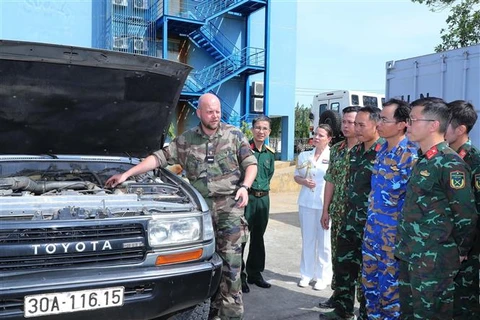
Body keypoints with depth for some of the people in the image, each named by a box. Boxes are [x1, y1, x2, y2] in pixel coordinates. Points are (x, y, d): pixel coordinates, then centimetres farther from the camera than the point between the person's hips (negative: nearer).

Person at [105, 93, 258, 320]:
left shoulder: (234, 135, 4)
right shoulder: (185, 140, 7)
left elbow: (251, 164, 6)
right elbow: (159, 158, 4)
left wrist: (245, 187, -12)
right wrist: (127, 174, -1)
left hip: (229, 204, -2)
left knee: (229, 258, -3)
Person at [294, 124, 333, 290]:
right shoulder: (304, 155, 8)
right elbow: (296, 176, 14)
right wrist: (304, 181, -8)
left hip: (325, 203, -3)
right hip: (306, 202, 4)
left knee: (324, 241, 4)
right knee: (307, 239, 11)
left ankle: (323, 276, 15)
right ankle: (307, 274, 22)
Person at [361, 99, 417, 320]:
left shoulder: (410, 156, -17)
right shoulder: (381, 150, 7)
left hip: (394, 231, -8)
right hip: (372, 226, 8)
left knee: (390, 284, 7)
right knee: (369, 279, 18)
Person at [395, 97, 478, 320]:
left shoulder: (450, 163, -18)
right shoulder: (422, 160, 10)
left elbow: (466, 215, -17)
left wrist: (460, 252, -6)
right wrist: (406, 248, 17)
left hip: (434, 260, -9)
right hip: (409, 255, 9)